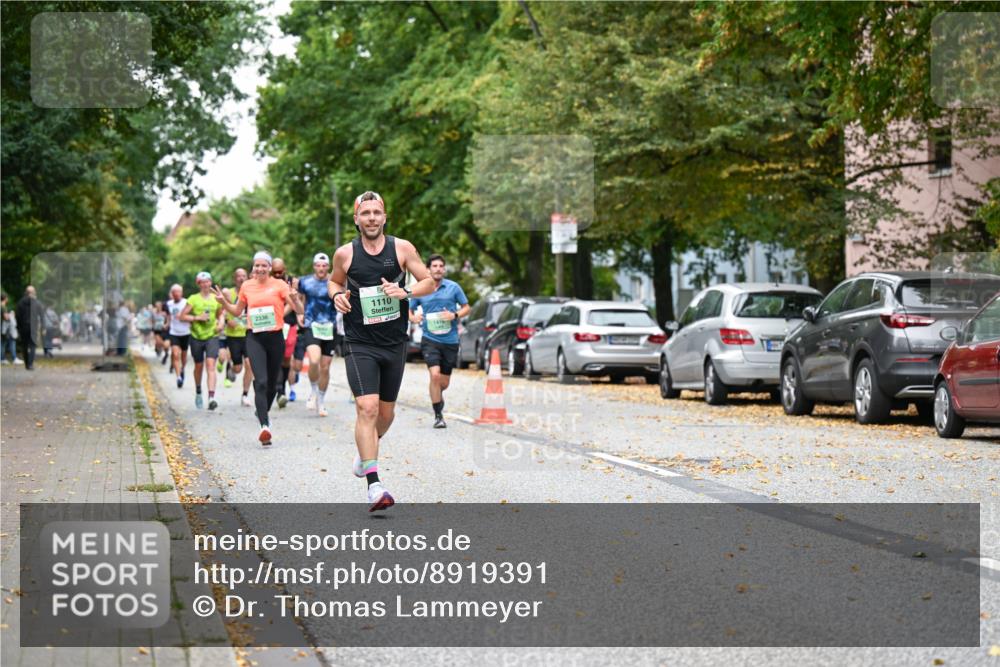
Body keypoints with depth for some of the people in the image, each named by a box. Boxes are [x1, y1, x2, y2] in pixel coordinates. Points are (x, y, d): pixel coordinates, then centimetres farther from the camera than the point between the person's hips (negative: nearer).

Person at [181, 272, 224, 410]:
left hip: (212, 336, 0)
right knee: (199, 366, 13)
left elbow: (220, 314, 21)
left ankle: (211, 397, -25)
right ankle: (198, 393, 39)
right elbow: (182, 316, -3)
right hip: (197, 336, 0)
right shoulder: (193, 299, -1)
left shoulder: (216, 298, 6)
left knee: (211, 364, -15)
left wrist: (220, 323, 1)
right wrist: (197, 318, -14)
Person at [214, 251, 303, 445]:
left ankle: (263, 412, 41)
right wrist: (223, 302, 5)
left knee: (272, 383, 12)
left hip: (275, 338, 0)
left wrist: (294, 299, -24)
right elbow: (237, 311, 23)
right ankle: (264, 426, -25)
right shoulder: (247, 286, 8)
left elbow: (299, 310, -4)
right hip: (255, 338, 0)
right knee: (261, 381, -17)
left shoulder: (279, 285, 1)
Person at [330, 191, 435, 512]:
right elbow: (334, 280, 18)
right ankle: (374, 486, -21)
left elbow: (430, 282, 4)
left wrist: (405, 292, -15)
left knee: (386, 412, 14)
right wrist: (337, 295, -4)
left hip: (394, 343, 2)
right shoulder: (345, 253, -1)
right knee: (367, 408, -17)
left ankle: (366, 450, 47)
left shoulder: (402, 248, -1)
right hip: (360, 344, -2)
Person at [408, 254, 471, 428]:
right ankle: (438, 416, -10)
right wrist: (413, 318, -11)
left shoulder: (453, 287, 1)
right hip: (430, 340, -1)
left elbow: (467, 307, 8)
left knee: (444, 382, 9)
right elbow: (409, 310, 12)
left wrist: (455, 315, -12)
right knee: (435, 375, -21)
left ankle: (437, 396, 46)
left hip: (450, 340, 1)